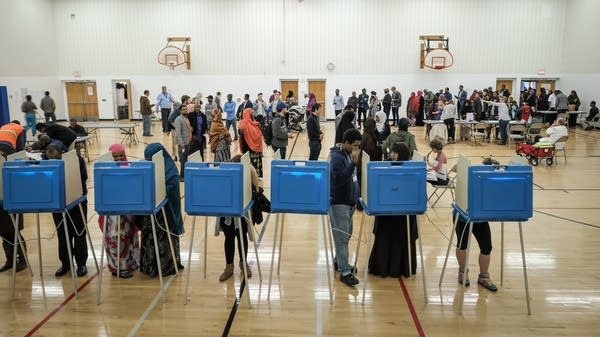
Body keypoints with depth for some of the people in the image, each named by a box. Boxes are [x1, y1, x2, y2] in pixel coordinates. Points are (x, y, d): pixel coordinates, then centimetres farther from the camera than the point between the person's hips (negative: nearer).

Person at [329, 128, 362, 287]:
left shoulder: (349, 154, 9)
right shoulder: (337, 157, -18)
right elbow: (339, 179, -29)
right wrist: (353, 163, -31)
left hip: (349, 201, 9)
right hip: (339, 202, -9)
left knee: (347, 234, 18)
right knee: (342, 237, -7)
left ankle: (339, 261, 33)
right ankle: (345, 272, -3)